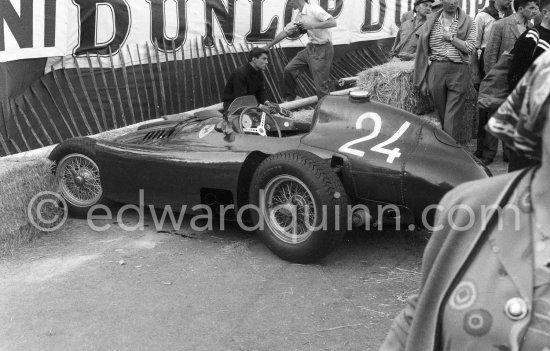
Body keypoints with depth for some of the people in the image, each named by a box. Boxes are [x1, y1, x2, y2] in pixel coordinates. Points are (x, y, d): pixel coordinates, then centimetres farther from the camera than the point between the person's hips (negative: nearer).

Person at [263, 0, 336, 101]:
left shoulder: (314, 9, -18)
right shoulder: (297, 14, 7)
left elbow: (333, 22, -28)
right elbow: (286, 32, 16)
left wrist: (312, 25, -31)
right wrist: (268, 46, 18)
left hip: (322, 48, -8)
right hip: (310, 47, 8)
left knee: (321, 85, -9)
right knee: (289, 69, 9)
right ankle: (288, 100, 24)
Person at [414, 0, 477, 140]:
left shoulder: (467, 21, 5)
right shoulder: (432, 20, 10)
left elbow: (471, 48, -3)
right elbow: (423, 50, 10)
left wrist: (451, 38, -11)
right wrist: (423, 80, 7)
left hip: (459, 71, -2)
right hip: (436, 69, 2)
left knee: (452, 118, -7)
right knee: (441, 115, 9)